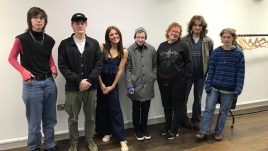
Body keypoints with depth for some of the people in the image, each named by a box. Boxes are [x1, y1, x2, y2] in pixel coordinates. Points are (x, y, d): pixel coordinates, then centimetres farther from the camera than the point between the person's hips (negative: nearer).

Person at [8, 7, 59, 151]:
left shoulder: (49, 40, 3)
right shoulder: (22, 39, -8)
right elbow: (11, 58, 1)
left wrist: (53, 67, 0)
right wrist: (24, 71, -13)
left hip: (49, 82, 4)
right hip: (32, 84, -4)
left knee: (50, 118, 14)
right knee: (34, 120, 6)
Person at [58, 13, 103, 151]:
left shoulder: (94, 43, 5)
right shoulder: (64, 44, -2)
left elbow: (99, 64, 0)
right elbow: (63, 67, -7)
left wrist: (89, 81, -11)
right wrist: (79, 81, -15)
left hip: (91, 88, 2)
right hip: (72, 88, -2)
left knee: (90, 117, 13)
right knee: (73, 118, 11)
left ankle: (90, 140, 33)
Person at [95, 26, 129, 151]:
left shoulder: (124, 52, -2)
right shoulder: (102, 47, -5)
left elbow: (120, 70, -2)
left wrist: (112, 86, -5)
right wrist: (101, 84, -8)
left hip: (113, 82, -1)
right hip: (100, 81, 1)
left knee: (115, 109, -2)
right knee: (102, 107, 10)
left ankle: (122, 139, 4)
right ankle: (107, 132, 29)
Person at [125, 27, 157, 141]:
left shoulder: (151, 49, 2)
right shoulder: (129, 50, -6)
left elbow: (155, 65, 10)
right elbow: (127, 69, -6)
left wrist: (153, 77, -1)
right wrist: (129, 85, -11)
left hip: (148, 85, 2)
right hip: (135, 85, -2)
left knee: (146, 108, 14)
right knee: (136, 109, 12)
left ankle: (144, 128, 32)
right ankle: (137, 129, 29)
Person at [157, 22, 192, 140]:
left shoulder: (182, 46, -5)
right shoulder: (162, 46, 6)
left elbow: (188, 62, -5)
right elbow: (157, 62, 10)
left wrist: (185, 76, -9)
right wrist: (158, 75, 4)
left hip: (178, 81, -4)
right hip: (163, 81, 4)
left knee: (177, 106, 8)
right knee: (166, 105, 15)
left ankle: (174, 130, 20)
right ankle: (167, 126, 32)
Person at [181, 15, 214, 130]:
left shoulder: (208, 41, 0)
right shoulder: (184, 40, -6)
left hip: (201, 74, 2)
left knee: (198, 99, 14)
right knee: (184, 97, 6)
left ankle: (196, 120, 29)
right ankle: (184, 120, 24)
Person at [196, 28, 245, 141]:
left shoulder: (238, 53, -4)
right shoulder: (216, 52, -1)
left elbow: (240, 73, -3)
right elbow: (211, 70, 1)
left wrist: (238, 89, -8)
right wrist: (208, 85, -4)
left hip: (229, 89, -1)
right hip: (214, 87, 1)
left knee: (223, 111, 11)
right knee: (208, 109, 0)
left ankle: (219, 131, 26)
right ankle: (204, 131, 8)